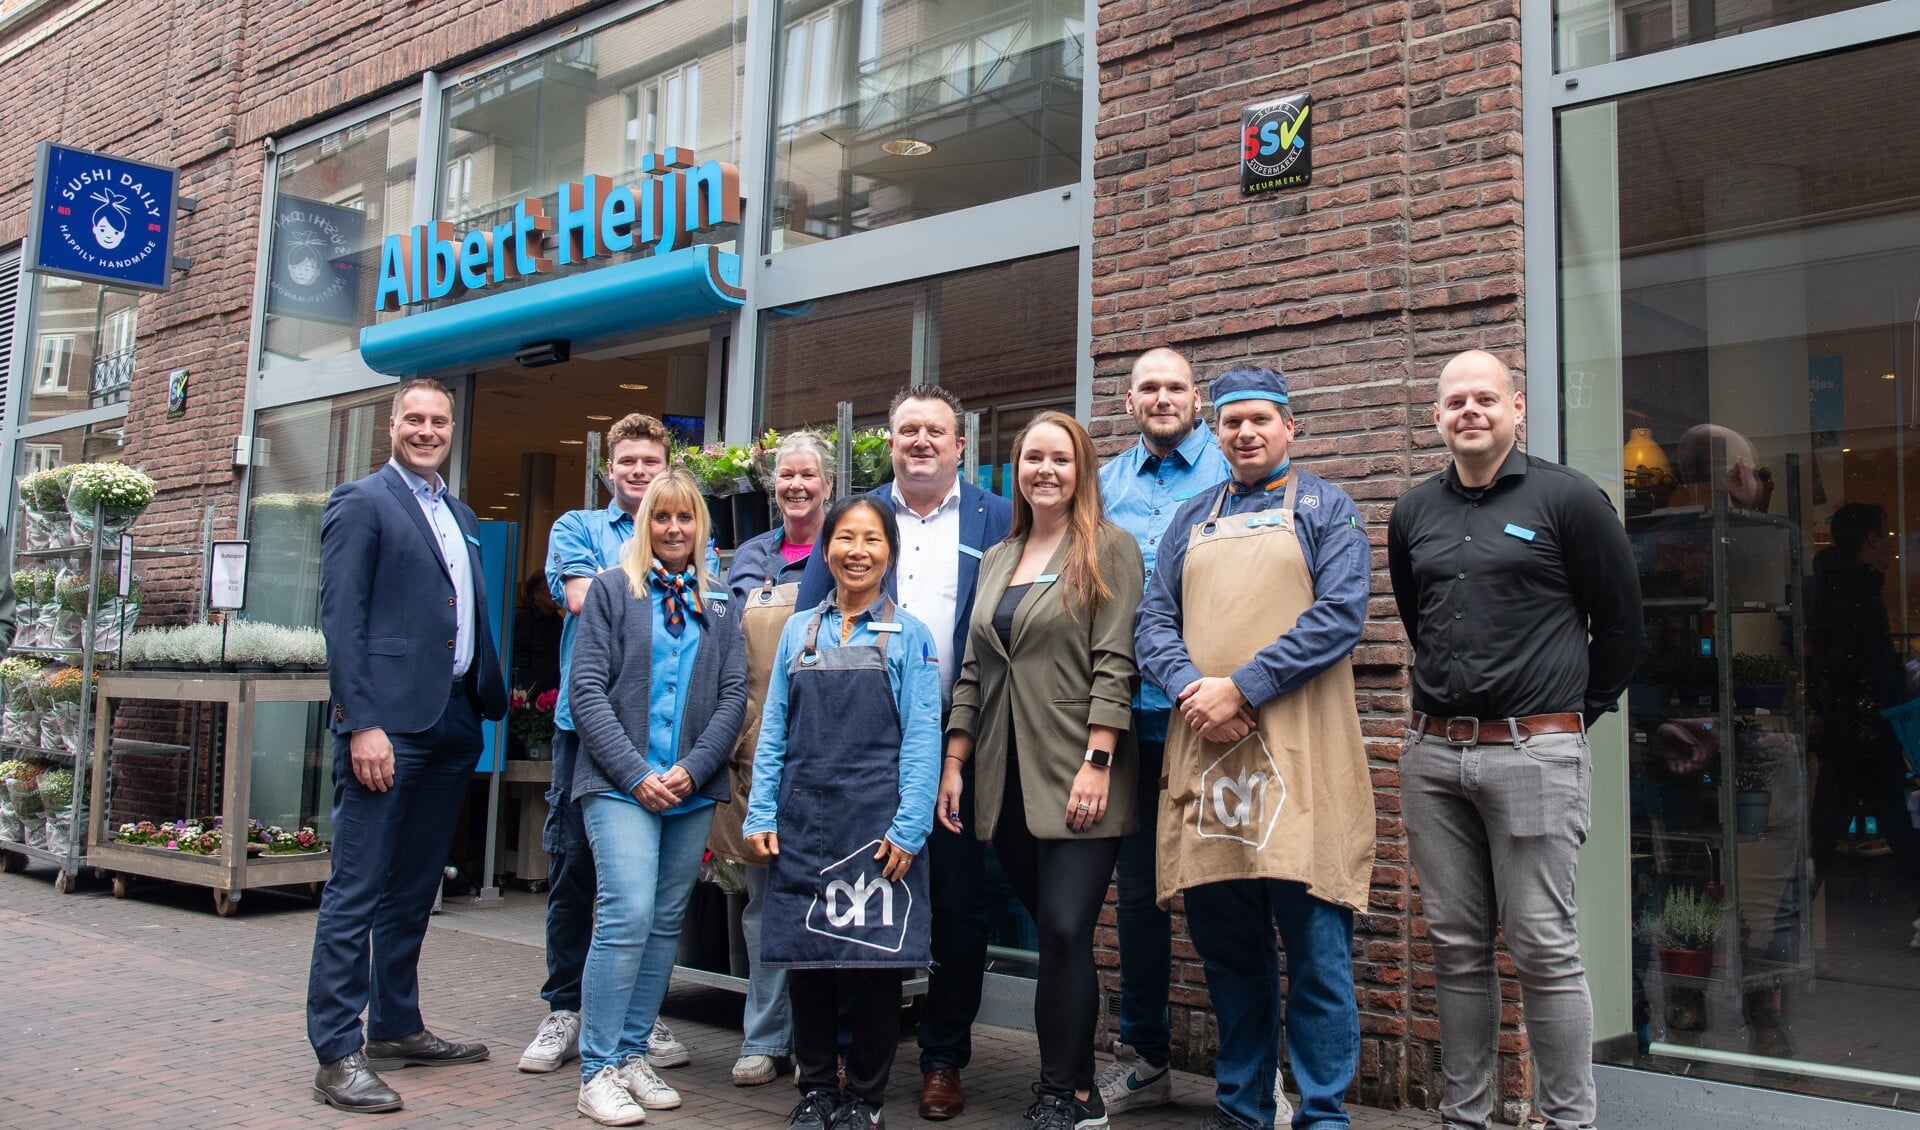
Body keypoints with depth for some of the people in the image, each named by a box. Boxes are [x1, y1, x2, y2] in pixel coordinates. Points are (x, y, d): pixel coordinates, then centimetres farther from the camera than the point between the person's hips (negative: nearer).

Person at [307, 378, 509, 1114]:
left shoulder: (460, 516, 20)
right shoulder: (361, 503, -2)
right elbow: (341, 618, -10)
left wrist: (491, 702, 10)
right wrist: (363, 725, -17)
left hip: (453, 723, 7)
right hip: (388, 722, -7)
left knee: (415, 889, 14)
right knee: (357, 890, -3)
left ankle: (396, 1029, 25)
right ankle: (337, 1054, 4)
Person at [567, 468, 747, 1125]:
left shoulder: (718, 604, 12)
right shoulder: (612, 589, 5)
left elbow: (733, 695, 6)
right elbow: (588, 688, -3)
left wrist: (692, 769, -7)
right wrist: (634, 773, -11)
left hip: (693, 790, 4)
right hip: (620, 783, -3)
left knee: (666, 924, 7)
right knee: (628, 917, -13)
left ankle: (633, 1055, 19)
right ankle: (598, 1072, -1)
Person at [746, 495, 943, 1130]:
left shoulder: (910, 636, 2)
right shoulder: (798, 630, 10)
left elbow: (922, 739, -4)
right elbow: (773, 729, 10)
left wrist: (908, 828, -12)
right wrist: (760, 815, 3)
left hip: (876, 826, -3)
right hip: (802, 822, 3)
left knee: (874, 960, 1)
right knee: (804, 958, 7)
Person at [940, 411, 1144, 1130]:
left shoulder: (1108, 549, -1)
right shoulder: (996, 561, 17)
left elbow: (1113, 663, -9)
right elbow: (973, 671, 16)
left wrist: (1097, 763, -16)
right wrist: (953, 763, 10)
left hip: (1076, 777, -5)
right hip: (1006, 782, 5)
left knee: (1064, 932, -8)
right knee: (1055, 933, 11)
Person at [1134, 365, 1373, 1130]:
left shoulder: (1325, 507, 7)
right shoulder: (1191, 520, 19)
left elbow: (1340, 614, -7)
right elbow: (1153, 621, 10)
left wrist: (1242, 689, -14)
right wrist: (1192, 690, -10)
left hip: (1298, 756, -3)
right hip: (1202, 751, 4)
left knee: (1315, 946, 0)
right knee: (1225, 945, 10)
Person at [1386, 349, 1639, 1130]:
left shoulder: (1567, 499, -2)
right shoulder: (1414, 513, 12)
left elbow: (1620, 620, 4)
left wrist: (1579, 710, 10)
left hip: (1535, 751, -4)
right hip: (1434, 752, 5)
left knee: (1543, 947, -1)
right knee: (1457, 946, 10)